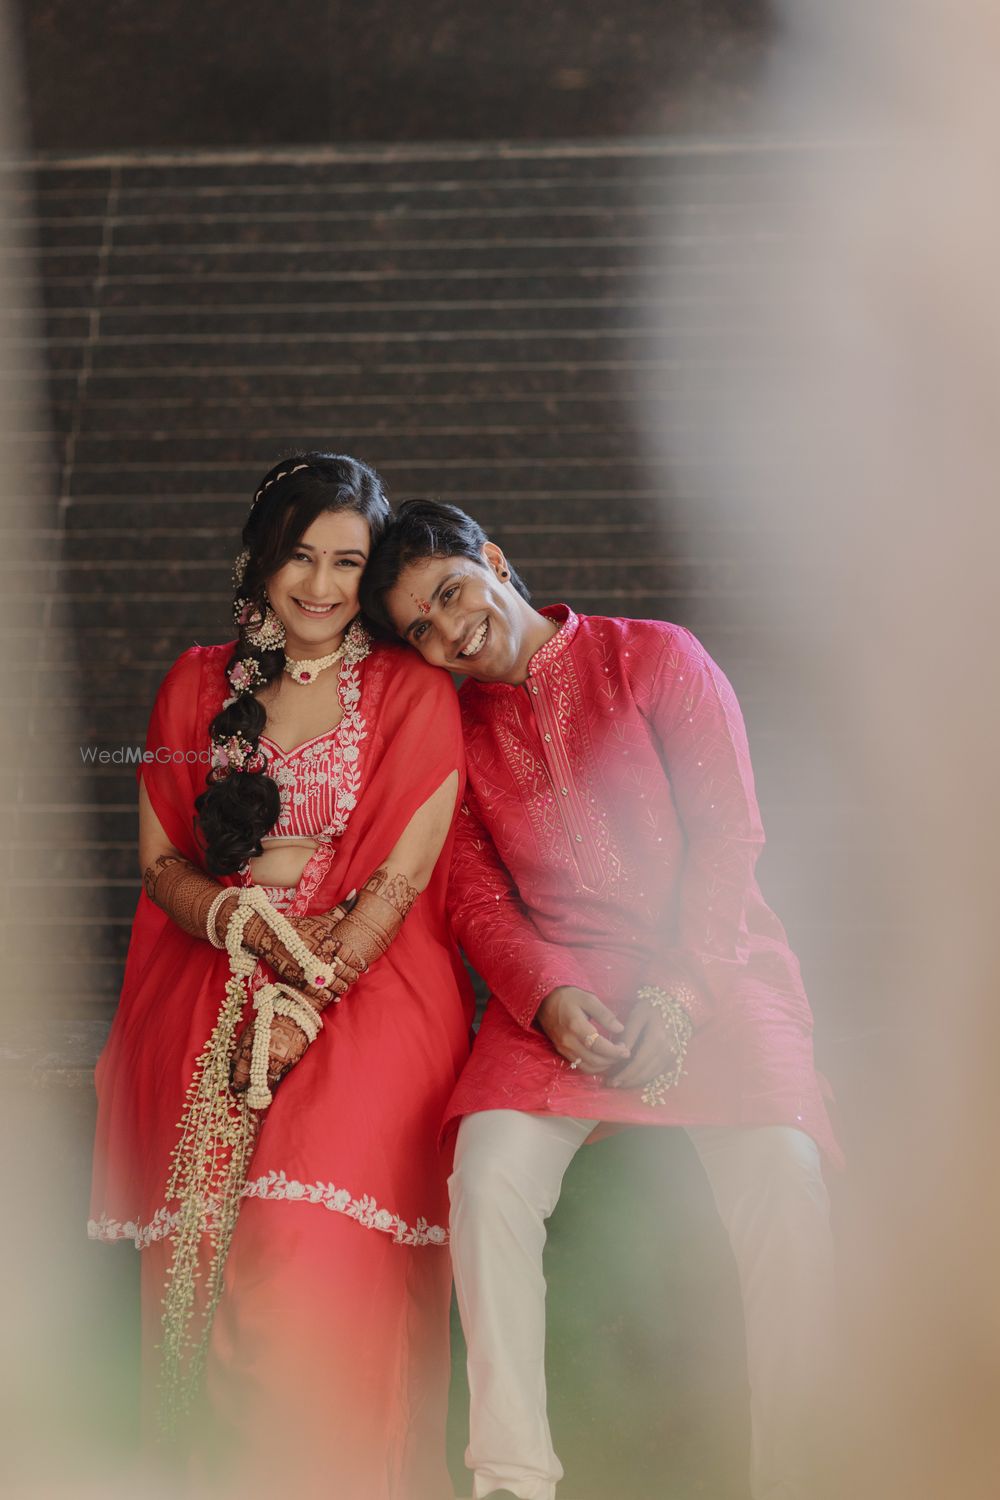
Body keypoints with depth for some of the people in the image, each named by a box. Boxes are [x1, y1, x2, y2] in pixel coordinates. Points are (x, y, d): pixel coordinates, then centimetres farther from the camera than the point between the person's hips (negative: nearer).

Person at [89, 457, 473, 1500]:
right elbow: (159, 859, 14)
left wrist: (304, 1003, -11)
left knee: (310, 1226, -25)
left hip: (368, 976, -3)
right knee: (200, 1191, -20)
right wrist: (241, 913, -7)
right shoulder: (198, 684, 16)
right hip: (213, 975, 3)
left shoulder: (413, 695, 6)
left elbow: (403, 879, -1)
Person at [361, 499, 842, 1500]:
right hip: (557, 992, 2)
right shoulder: (456, 733, 15)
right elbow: (478, 902, 8)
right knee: (491, 1169, -28)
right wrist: (551, 1002, -13)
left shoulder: (654, 657, 5)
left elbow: (728, 833, -1)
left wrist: (680, 990, -14)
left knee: (782, 1179, -28)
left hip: (711, 970, -2)